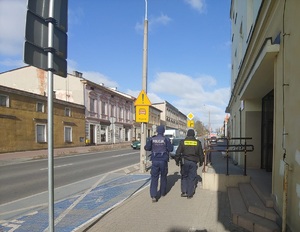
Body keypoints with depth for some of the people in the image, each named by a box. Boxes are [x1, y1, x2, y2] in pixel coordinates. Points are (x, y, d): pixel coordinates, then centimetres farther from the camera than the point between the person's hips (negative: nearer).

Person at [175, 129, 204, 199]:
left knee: (184, 177, 13)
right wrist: (201, 162, 20)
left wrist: (177, 160, 11)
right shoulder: (197, 142, 4)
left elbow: (178, 152, 0)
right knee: (191, 177, 6)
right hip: (193, 162, 1)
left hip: (185, 161, -1)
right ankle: (190, 194, 8)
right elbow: (201, 153, 9)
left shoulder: (183, 142, 0)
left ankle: (184, 191, 4)